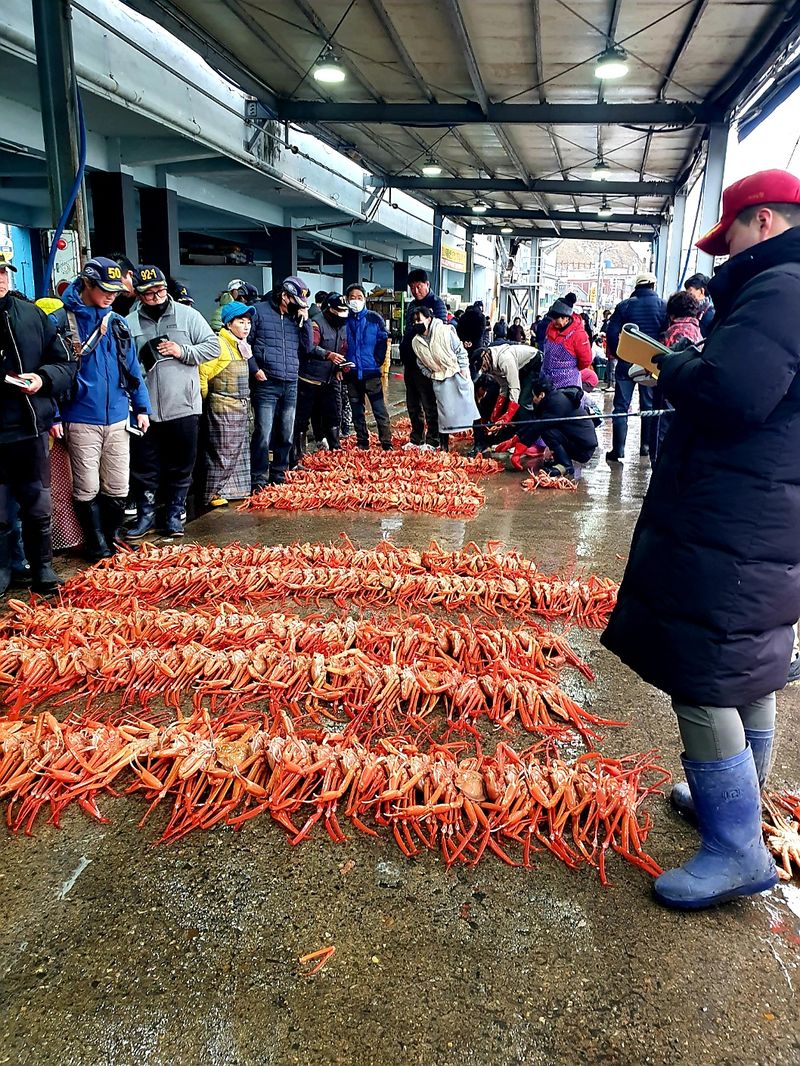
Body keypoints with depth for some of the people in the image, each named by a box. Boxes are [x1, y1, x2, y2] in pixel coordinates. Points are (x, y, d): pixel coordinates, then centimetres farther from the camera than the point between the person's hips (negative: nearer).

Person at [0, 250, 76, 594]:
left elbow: (66, 364, 8)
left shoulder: (33, 315, 6)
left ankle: (42, 567, 28)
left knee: (39, 507, 13)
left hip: (32, 428, 2)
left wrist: (43, 378, -11)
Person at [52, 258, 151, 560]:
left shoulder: (116, 322, 10)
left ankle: (114, 538, 27)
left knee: (117, 488, 9)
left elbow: (132, 367, 14)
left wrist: (141, 407, 10)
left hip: (118, 418, 4)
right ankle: (97, 546, 19)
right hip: (81, 421, -4)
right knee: (87, 489, 5)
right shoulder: (61, 320, -4)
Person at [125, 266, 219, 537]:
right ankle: (145, 516, 21)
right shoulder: (129, 323, 4)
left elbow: (213, 346, 0)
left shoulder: (187, 315, 2)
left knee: (181, 468, 9)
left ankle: (174, 515, 23)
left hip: (183, 408, 0)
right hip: (145, 410, 1)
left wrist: (183, 351, -12)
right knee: (145, 469, 7)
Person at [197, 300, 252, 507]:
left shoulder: (242, 346, 13)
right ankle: (213, 494, 4)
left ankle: (235, 489, 23)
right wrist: (207, 398, -8)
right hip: (223, 408, -9)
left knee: (239, 451, 13)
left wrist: (245, 401, 17)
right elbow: (202, 373, -19)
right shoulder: (219, 344, -14)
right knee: (221, 452, -4)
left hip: (241, 408, 9)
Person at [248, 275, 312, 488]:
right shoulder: (260, 311, -2)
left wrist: (305, 320, 1)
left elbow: (308, 347, 12)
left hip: (290, 386, 6)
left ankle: (278, 477, 23)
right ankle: (258, 481, -1)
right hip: (266, 384, -6)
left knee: (286, 436, 10)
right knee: (263, 435, -10)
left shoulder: (296, 317, 14)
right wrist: (254, 369, -11)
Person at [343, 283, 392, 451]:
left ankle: (387, 444, -2)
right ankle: (362, 443, 21)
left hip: (371, 372, -3)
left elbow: (383, 341, 0)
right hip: (351, 373, 3)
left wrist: (377, 361, -7)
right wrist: (342, 364, -1)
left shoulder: (374, 318, 0)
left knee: (380, 410, -5)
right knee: (357, 411, 11)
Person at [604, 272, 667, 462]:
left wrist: (615, 353, 7)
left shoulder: (624, 306, -1)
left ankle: (618, 449, -3)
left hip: (626, 361, -1)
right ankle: (647, 445, 19)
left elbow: (611, 332, -5)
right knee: (649, 405, 14)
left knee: (621, 406, 2)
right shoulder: (663, 306, -1)